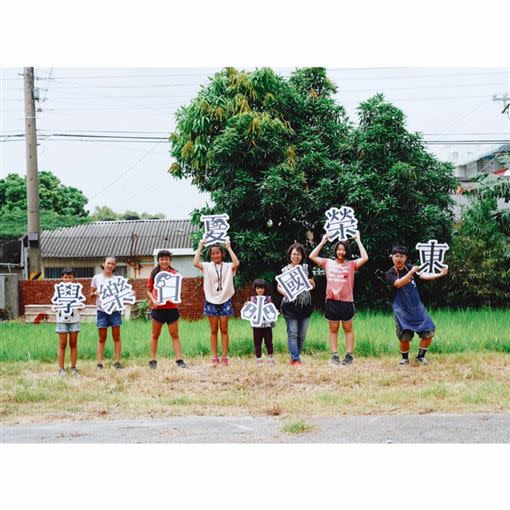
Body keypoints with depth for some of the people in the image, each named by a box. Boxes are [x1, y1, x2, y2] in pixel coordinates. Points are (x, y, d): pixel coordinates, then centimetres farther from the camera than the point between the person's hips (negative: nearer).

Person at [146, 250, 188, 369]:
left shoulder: (174, 274, 1)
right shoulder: (154, 274, 4)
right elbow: (149, 291, 8)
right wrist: (153, 300, -10)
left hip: (171, 308, -1)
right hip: (157, 308, 1)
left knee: (175, 335, 2)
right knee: (155, 335, 8)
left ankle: (179, 360, 2)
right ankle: (152, 360, 12)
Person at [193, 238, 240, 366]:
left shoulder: (228, 266, 0)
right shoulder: (207, 266, 2)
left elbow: (236, 263, -21)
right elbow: (195, 263, -15)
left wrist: (229, 247, -15)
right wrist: (200, 247, -9)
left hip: (225, 301, -1)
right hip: (211, 301, 1)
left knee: (224, 330, 4)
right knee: (213, 330, 5)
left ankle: (224, 357, 6)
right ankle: (214, 358, 6)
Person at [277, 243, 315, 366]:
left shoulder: (307, 268, 7)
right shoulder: (285, 270, 2)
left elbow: (313, 285, 13)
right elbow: (279, 287, 6)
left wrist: (311, 283, -10)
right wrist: (285, 292, -15)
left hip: (305, 305, 3)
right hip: (290, 305, -2)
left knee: (302, 334, 6)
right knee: (292, 333, -5)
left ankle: (296, 356, 17)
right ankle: (295, 359, -2)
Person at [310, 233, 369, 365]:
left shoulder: (351, 265, 2)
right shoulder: (328, 263, 7)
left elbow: (365, 258, -9)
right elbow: (312, 256, 5)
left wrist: (358, 241, -3)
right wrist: (323, 241, 6)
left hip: (347, 301, -2)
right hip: (332, 301, 2)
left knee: (348, 329, 5)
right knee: (333, 329, 6)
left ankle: (349, 355, 8)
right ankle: (334, 356, 9)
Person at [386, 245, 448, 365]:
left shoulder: (409, 268, 4)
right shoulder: (390, 273, -8)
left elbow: (424, 276, -9)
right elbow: (399, 283, -28)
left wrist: (440, 274, -23)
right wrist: (411, 272, -39)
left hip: (417, 307, 4)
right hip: (402, 310, -4)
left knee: (429, 332, -2)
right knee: (404, 337, -11)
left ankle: (420, 356, 15)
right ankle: (405, 358, 15)